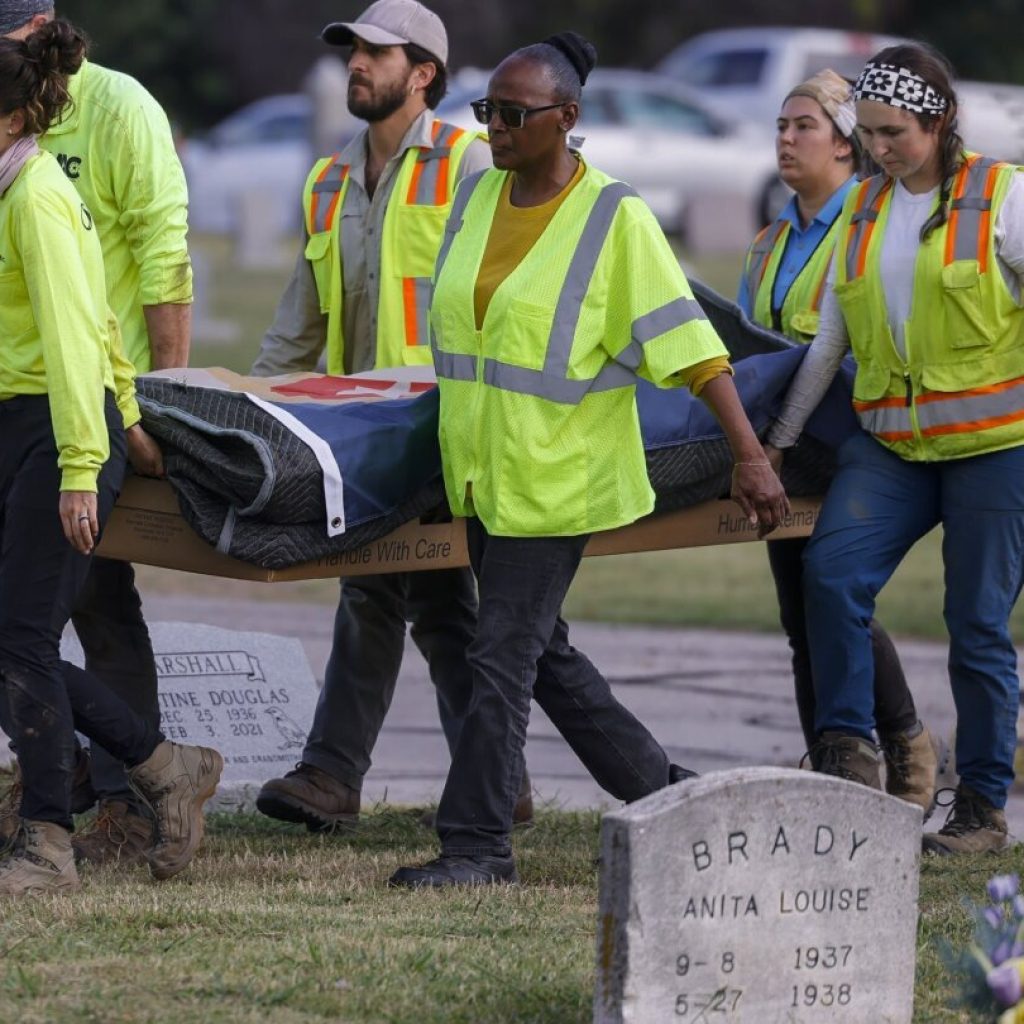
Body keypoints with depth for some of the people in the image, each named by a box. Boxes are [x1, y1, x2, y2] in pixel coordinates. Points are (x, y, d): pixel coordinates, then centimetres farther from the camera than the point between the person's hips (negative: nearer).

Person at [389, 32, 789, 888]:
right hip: (483, 469, 7)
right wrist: (460, 419, 25)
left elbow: (686, 340, -14)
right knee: (544, 654, 14)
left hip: (557, 477, -7)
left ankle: (476, 844, -4)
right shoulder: (476, 198, 7)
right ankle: (663, 792, 27)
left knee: (504, 657, -9)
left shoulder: (615, 220, -12)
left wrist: (750, 456, -19)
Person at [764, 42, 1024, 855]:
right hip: (893, 444, 5)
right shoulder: (863, 210, 12)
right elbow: (828, 341, 16)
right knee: (831, 568, -18)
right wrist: (778, 441, 15)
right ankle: (848, 754, -10)